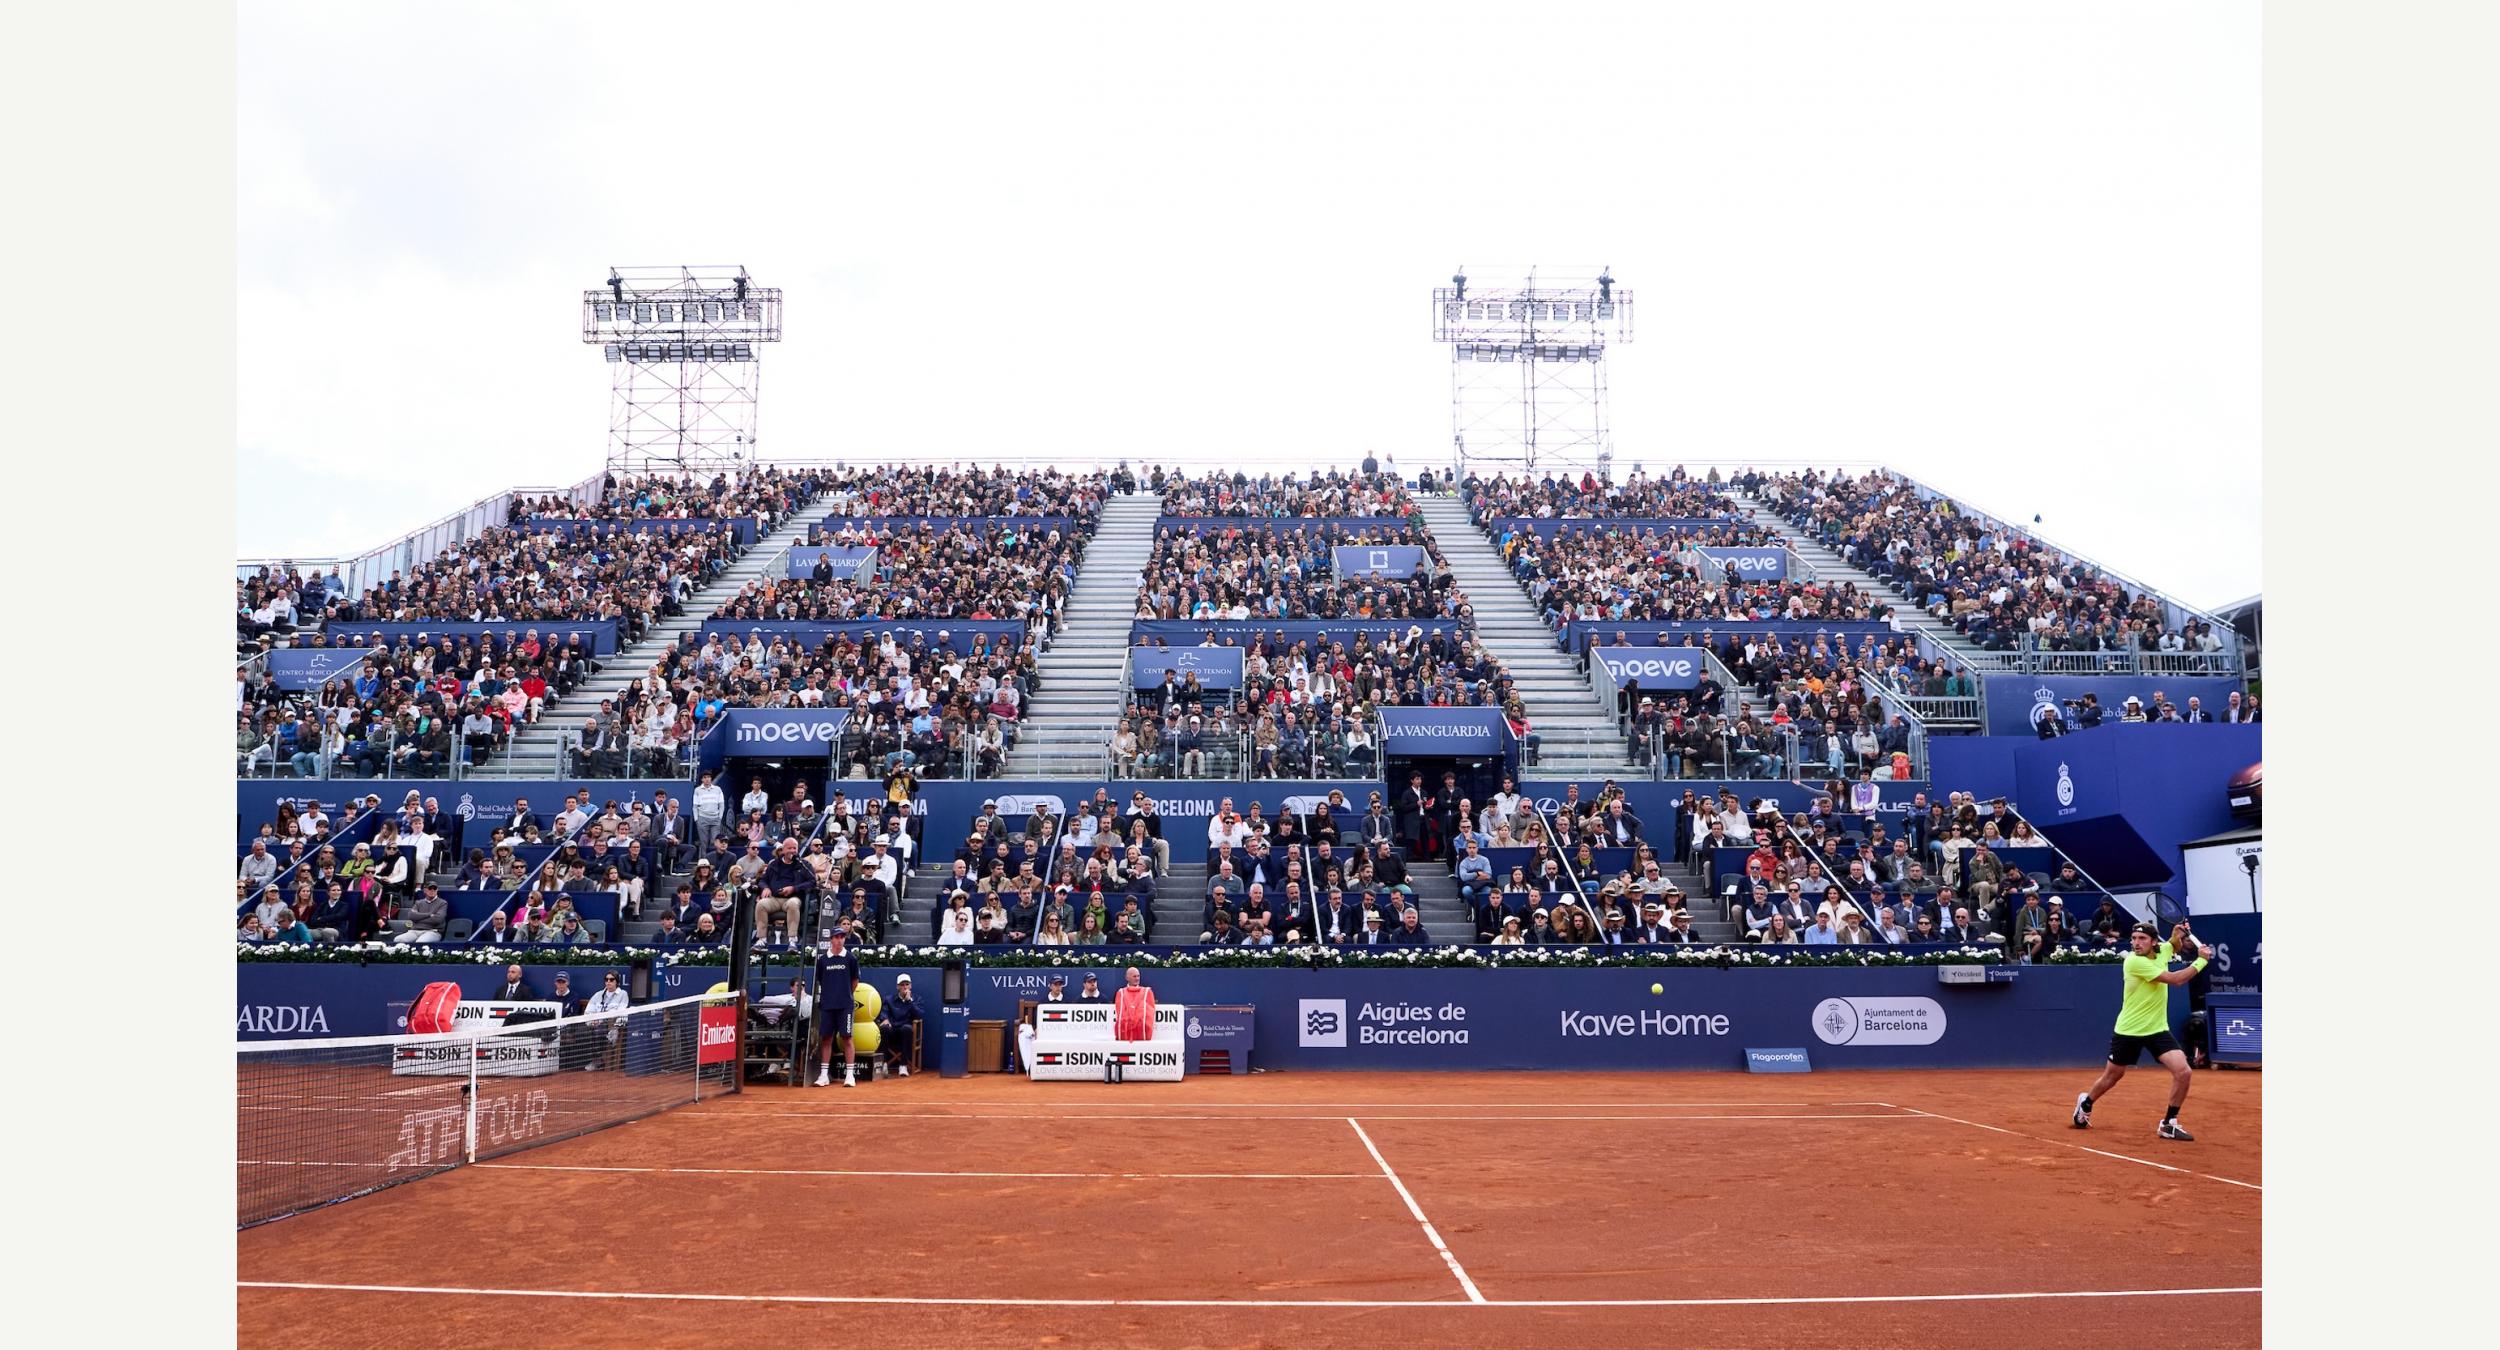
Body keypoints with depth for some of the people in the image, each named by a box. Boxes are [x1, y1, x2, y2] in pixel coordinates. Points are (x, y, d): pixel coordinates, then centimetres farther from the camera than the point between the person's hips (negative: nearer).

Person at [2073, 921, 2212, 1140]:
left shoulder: (2161, 951, -1)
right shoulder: (2134, 962, -22)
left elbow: (2174, 945, 26)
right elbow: (2176, 979, -26)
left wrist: (2178, 934, 3)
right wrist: (2201, 960, -17)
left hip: (2158, 1030, 5)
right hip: (2128, 1031, -5)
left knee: (2183, 1071, -15)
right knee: (2112, 1076, 13)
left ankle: (2169, 1124, 1)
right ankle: (2085, 1103, 42)